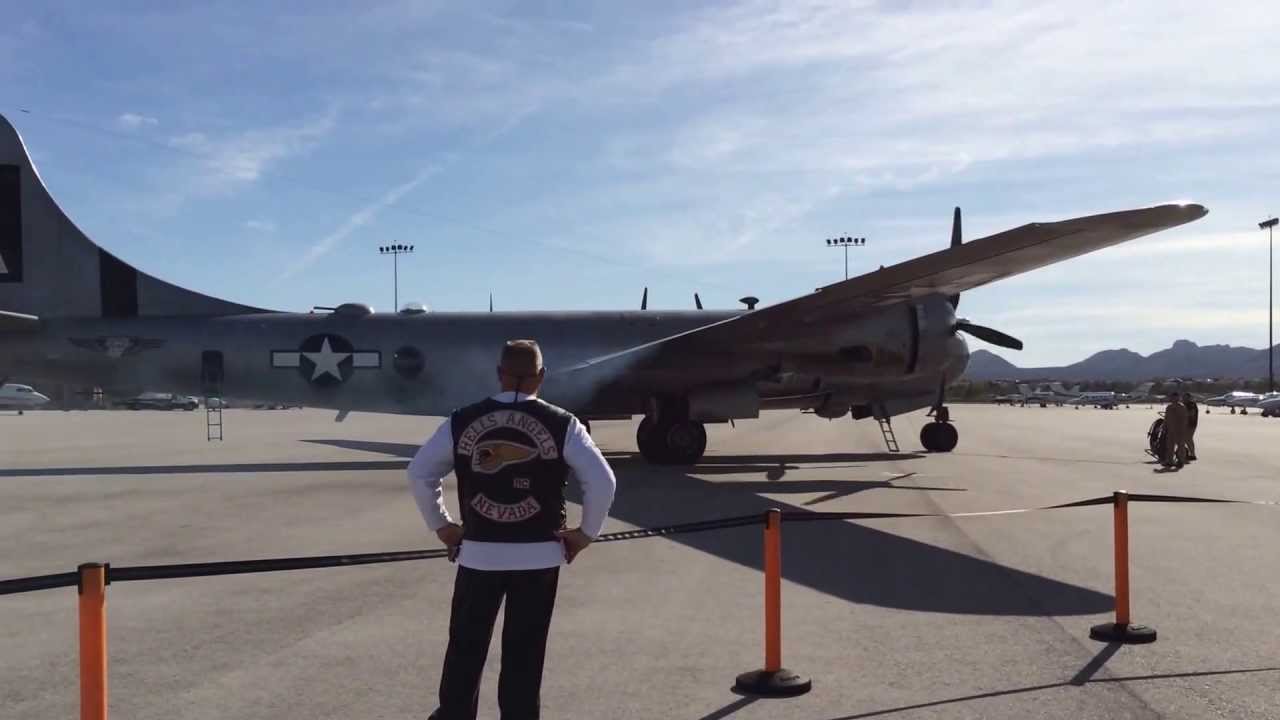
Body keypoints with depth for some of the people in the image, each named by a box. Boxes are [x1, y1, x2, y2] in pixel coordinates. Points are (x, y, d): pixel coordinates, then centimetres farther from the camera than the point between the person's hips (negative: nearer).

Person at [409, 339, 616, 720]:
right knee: (525, 653, 11)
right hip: (539, 555, -1)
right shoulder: (561, 424, -7)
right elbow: (603, 481, -8)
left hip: (479, 552, 1)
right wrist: (586, 532, 4)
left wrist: (440, 525, 13)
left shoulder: (462, 421, -2)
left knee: (466, 645, 18)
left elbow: (419, 473, 4)